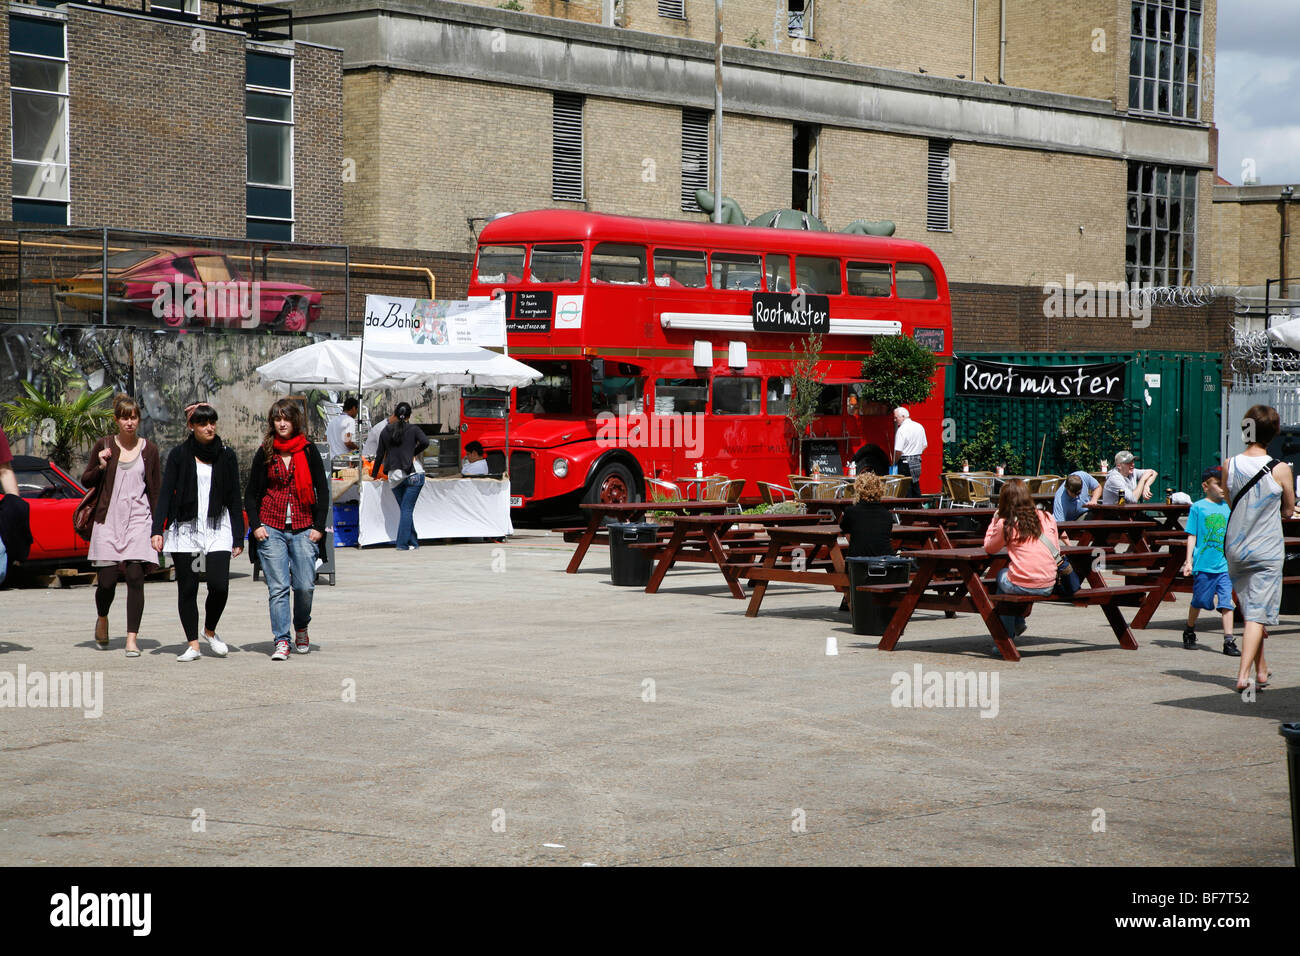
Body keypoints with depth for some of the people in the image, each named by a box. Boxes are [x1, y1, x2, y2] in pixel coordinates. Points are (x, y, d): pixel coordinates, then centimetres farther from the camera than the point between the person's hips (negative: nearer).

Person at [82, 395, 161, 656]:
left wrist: (158, 528, 4)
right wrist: (100, 467, -9)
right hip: (109, 520, 0)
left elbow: (157, 491, 10)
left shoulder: (149, 450, 7)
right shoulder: (104, 446, 5)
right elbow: (86, 480, 12)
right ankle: (102, 620, 29)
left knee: (135, 577, -10)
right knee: (108, 579, -3)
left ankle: (132, 640, -8)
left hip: (138, 520, 0)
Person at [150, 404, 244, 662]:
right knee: (187, 588, 1)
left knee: (219, 585, -12)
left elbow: (234, 498, 9)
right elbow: (165, 494, 2)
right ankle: (192, 644, 9)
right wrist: (157, 529, -8)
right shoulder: (179, 455, 3)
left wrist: (238, 537, 5)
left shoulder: (226, 456, 7)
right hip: (184, 529, 0)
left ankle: (210, 631, 13)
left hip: (218, 528, 0)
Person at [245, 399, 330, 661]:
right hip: (271, 528, 0)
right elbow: (251, 494, 12)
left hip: (303, 528, 0)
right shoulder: (265, 453, 7)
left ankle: (301, 630, 22)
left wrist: (319, 527, 1)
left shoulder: (308, 451, 5)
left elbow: (322, 490, 8)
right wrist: (255, 526, 0)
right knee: (278, 587, -7)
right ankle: (281, 641, -4)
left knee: (305, 586, -5)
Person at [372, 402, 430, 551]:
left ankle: (413, 542, 15)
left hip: (394, 476, 3)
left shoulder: (386, 431, 11)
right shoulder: (413, 429, 2)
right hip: (413, 473, -3)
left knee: (404, 509, 12)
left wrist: (374, 474, 25)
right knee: (407, 509, -3)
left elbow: (380, 455, 14)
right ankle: (403, 543, -8)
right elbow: (425, 442, -14)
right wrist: (414, 452, 5)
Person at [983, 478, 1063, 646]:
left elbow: (989, 548, 13)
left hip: (1022, 586, -4)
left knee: (1001, 575, 29)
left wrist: (994, 520, 20)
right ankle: (1018, 622, 33)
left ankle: (1007, 636, 29)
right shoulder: (1048, 518, 6)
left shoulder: (1005, 525, -4)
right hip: (1048, 586, 4)